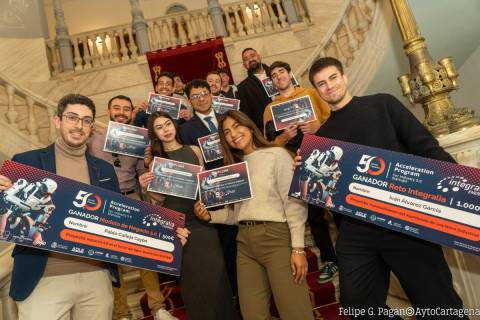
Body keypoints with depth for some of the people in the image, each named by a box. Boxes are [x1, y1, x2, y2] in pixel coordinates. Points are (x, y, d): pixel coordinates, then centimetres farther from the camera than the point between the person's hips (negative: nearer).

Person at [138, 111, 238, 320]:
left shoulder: (194, 150, 7)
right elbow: (161, 197, 3)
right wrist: (146, 188, -14)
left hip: (201, 218, 1)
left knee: (214, 271, -1)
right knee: (191, 277, 5)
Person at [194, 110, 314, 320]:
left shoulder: (277, 154, -1)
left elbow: (294, 202, -8)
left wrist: (298, 247, -14)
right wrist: (210, 216, 0)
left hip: (276, 236, -6)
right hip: (245, 242, 6)